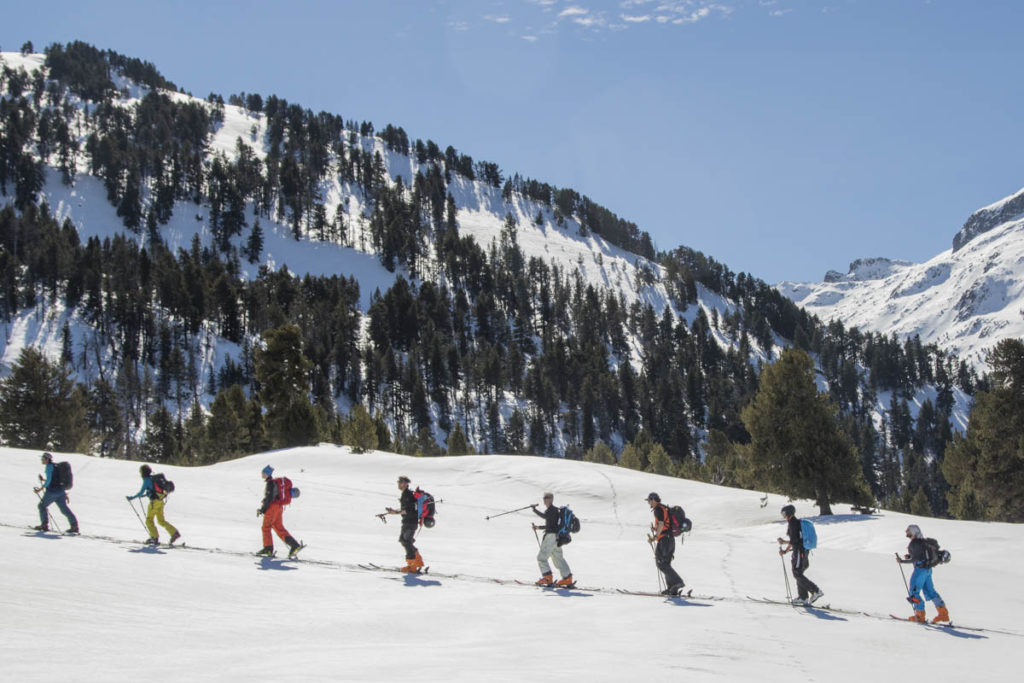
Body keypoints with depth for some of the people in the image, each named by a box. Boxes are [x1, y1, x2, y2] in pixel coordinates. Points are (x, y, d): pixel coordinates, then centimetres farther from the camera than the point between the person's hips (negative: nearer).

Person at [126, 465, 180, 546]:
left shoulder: (147, 480, -10)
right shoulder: (153, 478, 15)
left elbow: (141, 492, -13)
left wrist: (132, 498, -2)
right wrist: (142, 495, 33)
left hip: (154, 501, -8)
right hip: (161, 501, 8)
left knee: (149, 520, 3)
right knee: (161, 520, 13)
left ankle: (155, 537, 1)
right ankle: (174, 533, 2)